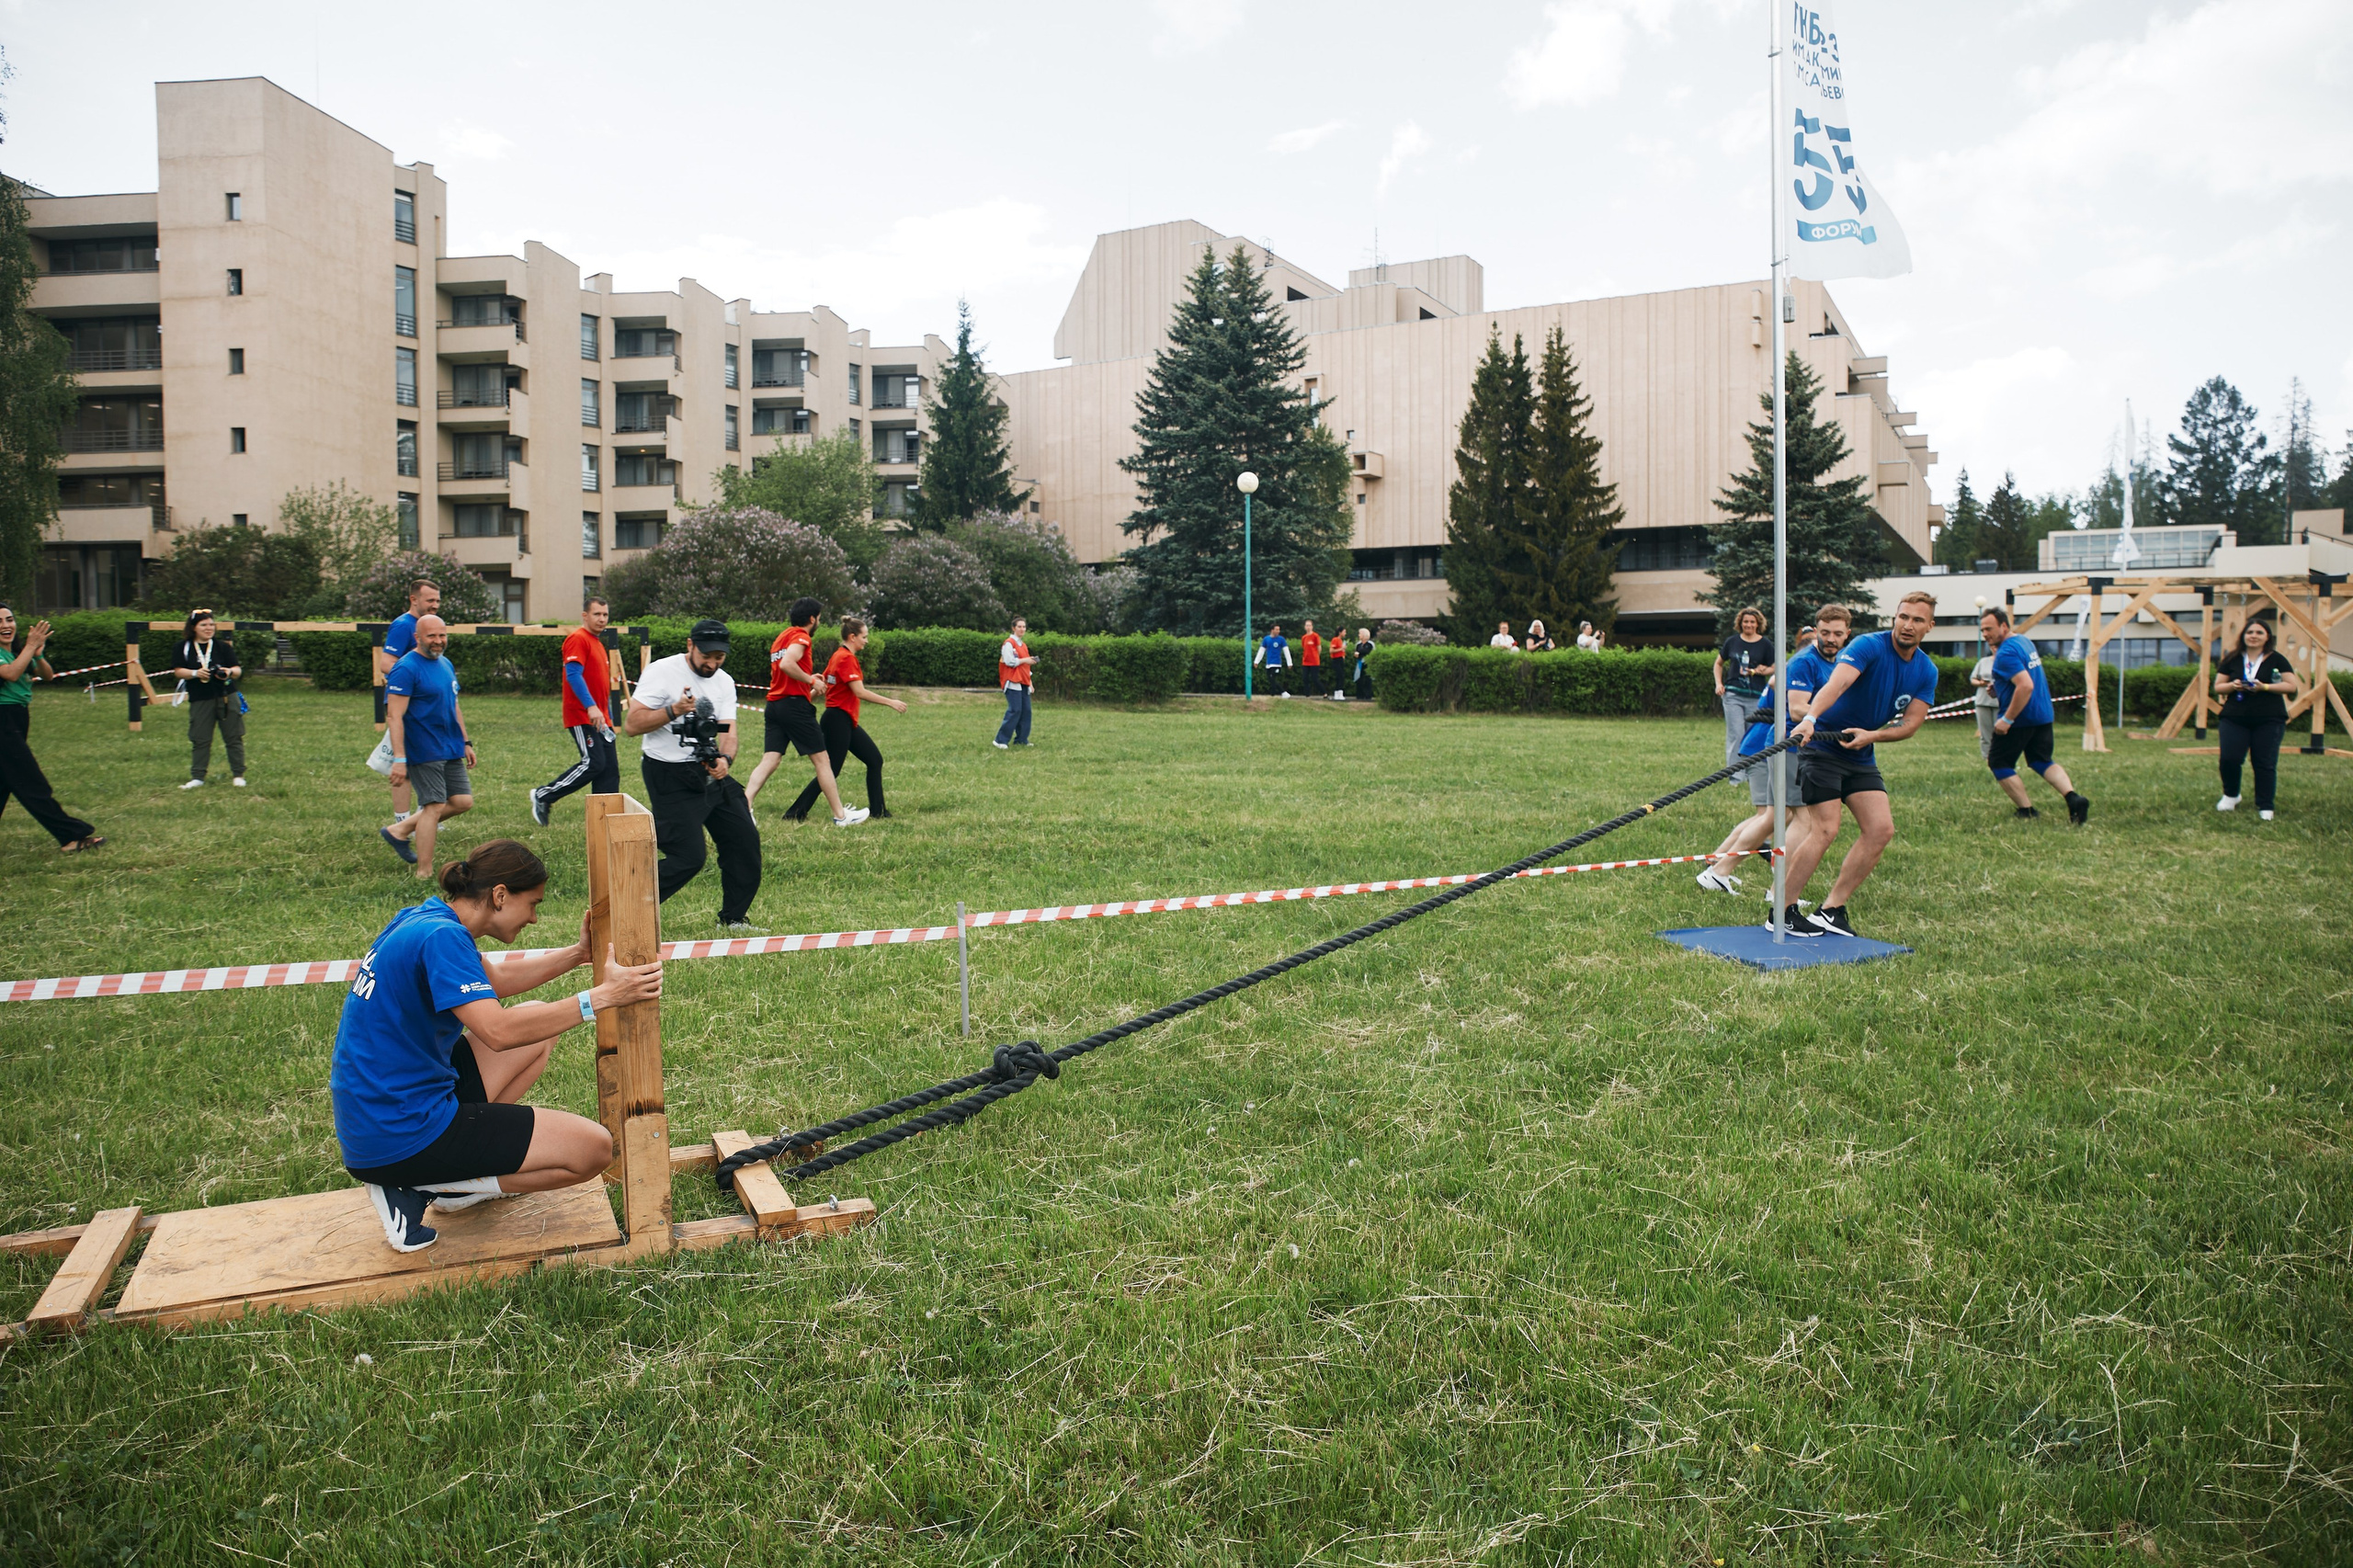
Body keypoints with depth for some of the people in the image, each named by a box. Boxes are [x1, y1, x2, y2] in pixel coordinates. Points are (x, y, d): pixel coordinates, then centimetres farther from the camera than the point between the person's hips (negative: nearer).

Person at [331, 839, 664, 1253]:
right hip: (401, 1138, -10)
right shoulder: (441, 936, -21)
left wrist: (578, 954, 17)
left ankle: (460, 1164, 12)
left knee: (538, 1023, 21)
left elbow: (495, 981, 23)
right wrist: (601, 996, -27)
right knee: (594, 1149, -8)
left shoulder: (422, 919, 7)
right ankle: (419, 1187, -3)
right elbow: (498, 1031, -31)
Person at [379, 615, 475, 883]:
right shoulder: (406, 669, -13)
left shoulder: (446, 666, 14)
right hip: (423, 752, -8)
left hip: (451, 751, 9)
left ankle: (400, 830, 22)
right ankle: (425, 874, 2)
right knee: (434, 806, -8)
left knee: (463, 802, 7)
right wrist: (399, 758, -23)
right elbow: (394, 716, -18)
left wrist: (466, 742, 21)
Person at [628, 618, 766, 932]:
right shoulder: (662, 672, -11)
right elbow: (632, 724, -16)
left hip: (710, 772, 7)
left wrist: (725, 759, -22)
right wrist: (673, 711, -30)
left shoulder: (724, 682, 7)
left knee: (745, 838, 3)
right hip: (669, 777, -7)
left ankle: (733, 918, 19)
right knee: (689, 857, -13)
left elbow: (728, 732, -1)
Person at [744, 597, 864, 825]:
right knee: (822, 760, 0)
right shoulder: (801, 636, -7)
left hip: (774, 704, 8)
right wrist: (811, 680, -13)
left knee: (769, 761, 1)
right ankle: (841, 815, 6)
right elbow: (786, 664, -24)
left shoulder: (781, 636, 20)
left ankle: (743, 806, -15)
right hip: (795, 705, -8)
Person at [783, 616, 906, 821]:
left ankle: (876, 810, 13)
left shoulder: (840, 656, 14)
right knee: (830, 771, -5)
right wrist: (891, 702, -19)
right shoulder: (846, 658, -16)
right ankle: (795, 813, 0)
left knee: (875, 760, 9)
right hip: (838, 721, -10)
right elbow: (860, 692, -22)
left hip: (846, 721, 10)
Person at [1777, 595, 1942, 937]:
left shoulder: (1927, 671, 4)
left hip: (1862, 756, 7)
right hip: (1822, 746, -7)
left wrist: (1872, 735, -20)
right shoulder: (1869, 646, -17)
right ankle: (1781, 913, -3)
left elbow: (1911, 723, 0)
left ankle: (1832, 910, 6)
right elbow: (1838, 682, -35)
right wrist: (1810, 718, -53)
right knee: (1825, 830, -14)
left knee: (1882, 830, -3)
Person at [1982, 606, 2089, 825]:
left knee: (1998, 762, 5)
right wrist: (1998, 687, 13)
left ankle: (2027, 811, 3)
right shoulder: (2026, 641, 12)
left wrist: (2007, 719, -25)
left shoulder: (2006, 653, -19)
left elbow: (2026, 686, -29)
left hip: (2020, 718, -9)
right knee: (2042, 762, 16)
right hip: (2044, 715, 9)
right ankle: (2073, 798, -5)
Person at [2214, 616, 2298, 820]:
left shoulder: (2276, 660, 4)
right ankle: (2231, 796, 15)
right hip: (2234, 719, 1)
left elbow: (2293, 686, -2)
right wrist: (2232, 685, -11)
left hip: (2269, 721, -1)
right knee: (2229, 758, -9)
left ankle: (2265, 807, 7)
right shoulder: (2232, 659, 9)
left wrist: (2265, 687, -16)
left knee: (2265, 764, -2)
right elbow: (2217, 687, 10)